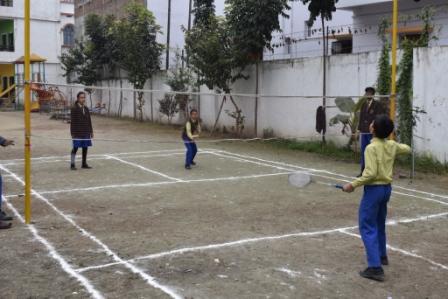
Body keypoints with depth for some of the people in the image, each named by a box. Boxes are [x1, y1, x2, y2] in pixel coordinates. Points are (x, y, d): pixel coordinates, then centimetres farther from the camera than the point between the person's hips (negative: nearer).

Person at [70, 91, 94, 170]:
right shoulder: (74, 109, -8)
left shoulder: (86, 109, 10)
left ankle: (84, 164, 20)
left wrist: (91, 131, 13)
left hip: (86, 132, 6)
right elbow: (72, 122, -10)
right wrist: (73, 133, -13)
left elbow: (89, 121, 15)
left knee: (85, 147, 10)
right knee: (75, 148, -2)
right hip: (77, 133, -6)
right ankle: (72, 164, 7)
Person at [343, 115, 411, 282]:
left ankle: (375, 268, -9)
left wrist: (353, 185, -17)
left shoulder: (372, 148, -19)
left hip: (374, 189, -8)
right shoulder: (392, 145, 3)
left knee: (367, 228, -3)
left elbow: (371, 173, -25)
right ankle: (382, 256, 42)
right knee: (379, 224, 25)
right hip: (387, 188, 8)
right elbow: (407, 149, 24)